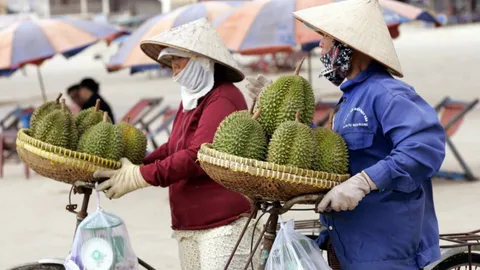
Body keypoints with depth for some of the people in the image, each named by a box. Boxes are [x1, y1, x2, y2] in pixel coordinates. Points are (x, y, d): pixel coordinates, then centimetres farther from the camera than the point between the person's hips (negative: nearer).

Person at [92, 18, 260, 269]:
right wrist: (132, 168, 3)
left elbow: (198, 157, -21)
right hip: (189, 224, 9)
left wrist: (140, 176, -17)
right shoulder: (191, 100, 16)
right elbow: (171, 149, 17)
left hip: (222, 223, -9)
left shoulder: (222, 98, -13)